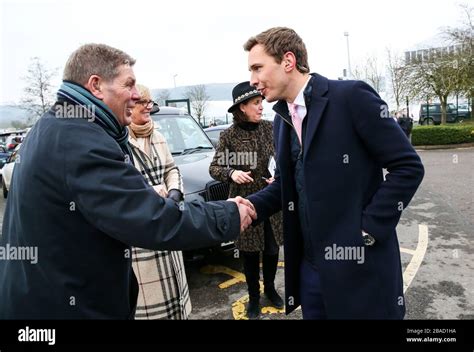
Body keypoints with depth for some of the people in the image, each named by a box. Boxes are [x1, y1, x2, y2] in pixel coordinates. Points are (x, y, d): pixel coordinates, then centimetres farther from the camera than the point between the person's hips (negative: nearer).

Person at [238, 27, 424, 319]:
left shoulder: (351, 96, -13)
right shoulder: (282, 118, 9)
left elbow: (408, 166, -11)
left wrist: (369, 229, -14)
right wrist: (251, 206, -4)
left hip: (360, 264, -6)